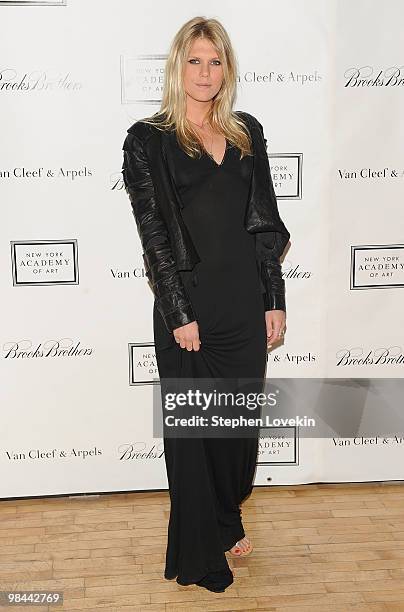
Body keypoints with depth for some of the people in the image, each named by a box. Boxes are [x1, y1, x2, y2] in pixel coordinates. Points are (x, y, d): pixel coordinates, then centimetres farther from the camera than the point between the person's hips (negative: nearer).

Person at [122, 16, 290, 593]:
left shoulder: (248, 133, 9)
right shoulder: (147, 140, -4)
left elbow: (265, 224, 8)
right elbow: (154, 235, -9)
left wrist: (274, 300, 4)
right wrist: (180, 315, -13)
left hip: (246, 302, 4)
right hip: (189, 307, -4)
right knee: (192, 428, 7)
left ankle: (227, 520, 40)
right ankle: (198, 555, 24)